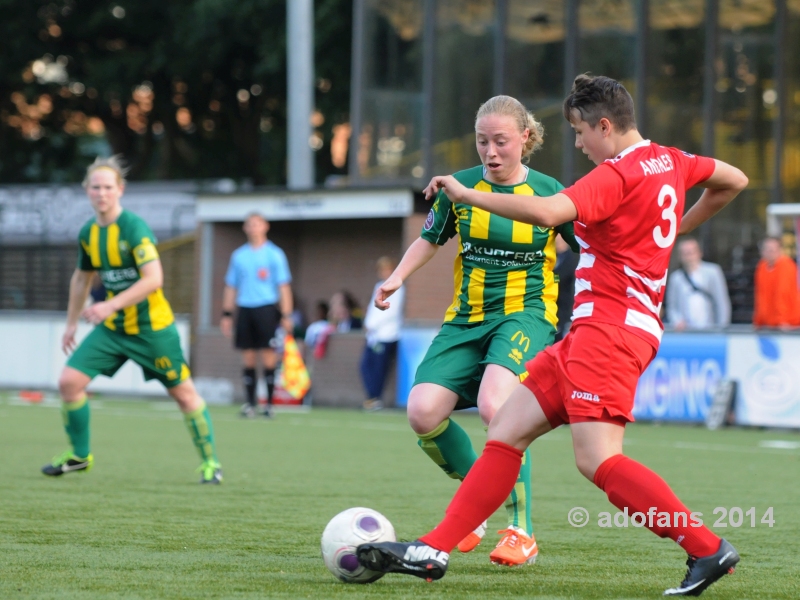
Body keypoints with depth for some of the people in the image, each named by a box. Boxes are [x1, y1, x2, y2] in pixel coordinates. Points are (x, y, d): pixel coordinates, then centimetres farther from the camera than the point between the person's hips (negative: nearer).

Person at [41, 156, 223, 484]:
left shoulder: (134, 227, -19)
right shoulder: (88, 233, 2)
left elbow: (154, 279, -29)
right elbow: (82, 278, 19)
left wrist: (111, 305, -34)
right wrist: (71, 323, 21)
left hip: (151, 327, -6)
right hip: (111, 328, 6)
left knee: (183, 392, 0)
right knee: (69, 381, -5)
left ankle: (210, 461, 16)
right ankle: (80, 455, 12)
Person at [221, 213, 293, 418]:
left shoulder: (274, 254, 2)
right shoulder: (239, 255, 12)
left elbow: (284, 286, 1)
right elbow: (231, 287, 17)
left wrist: (286, 316, -5)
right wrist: (227, 314, 11)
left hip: (266, 308, -3)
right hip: (244, 309, 3)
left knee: (268, 356, -6)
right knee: (248, 357, 3)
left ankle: (269, 403, -1)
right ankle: (250, 403, 8)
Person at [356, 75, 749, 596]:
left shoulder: (617, 174, -14)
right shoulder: (669, 162, 15)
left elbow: (545, 212, -29)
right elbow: (734, 180, 31)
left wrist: (466, 195, -19)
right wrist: (678, 227, 35)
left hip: (609, 328, -10)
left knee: (598, 460, -19)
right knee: (507, 431, 6)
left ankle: (707, 549, -16)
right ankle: (433, 551, 3)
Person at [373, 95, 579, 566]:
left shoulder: (549, 192, -2)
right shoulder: (461, 186, 4)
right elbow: (430, 239, 19)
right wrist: (397, 278, 4)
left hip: (526, 314, -4)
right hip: (467, 318, 4)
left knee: (494, 405, -31)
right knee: (423, 412, -15)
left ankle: (522, 531, -18)